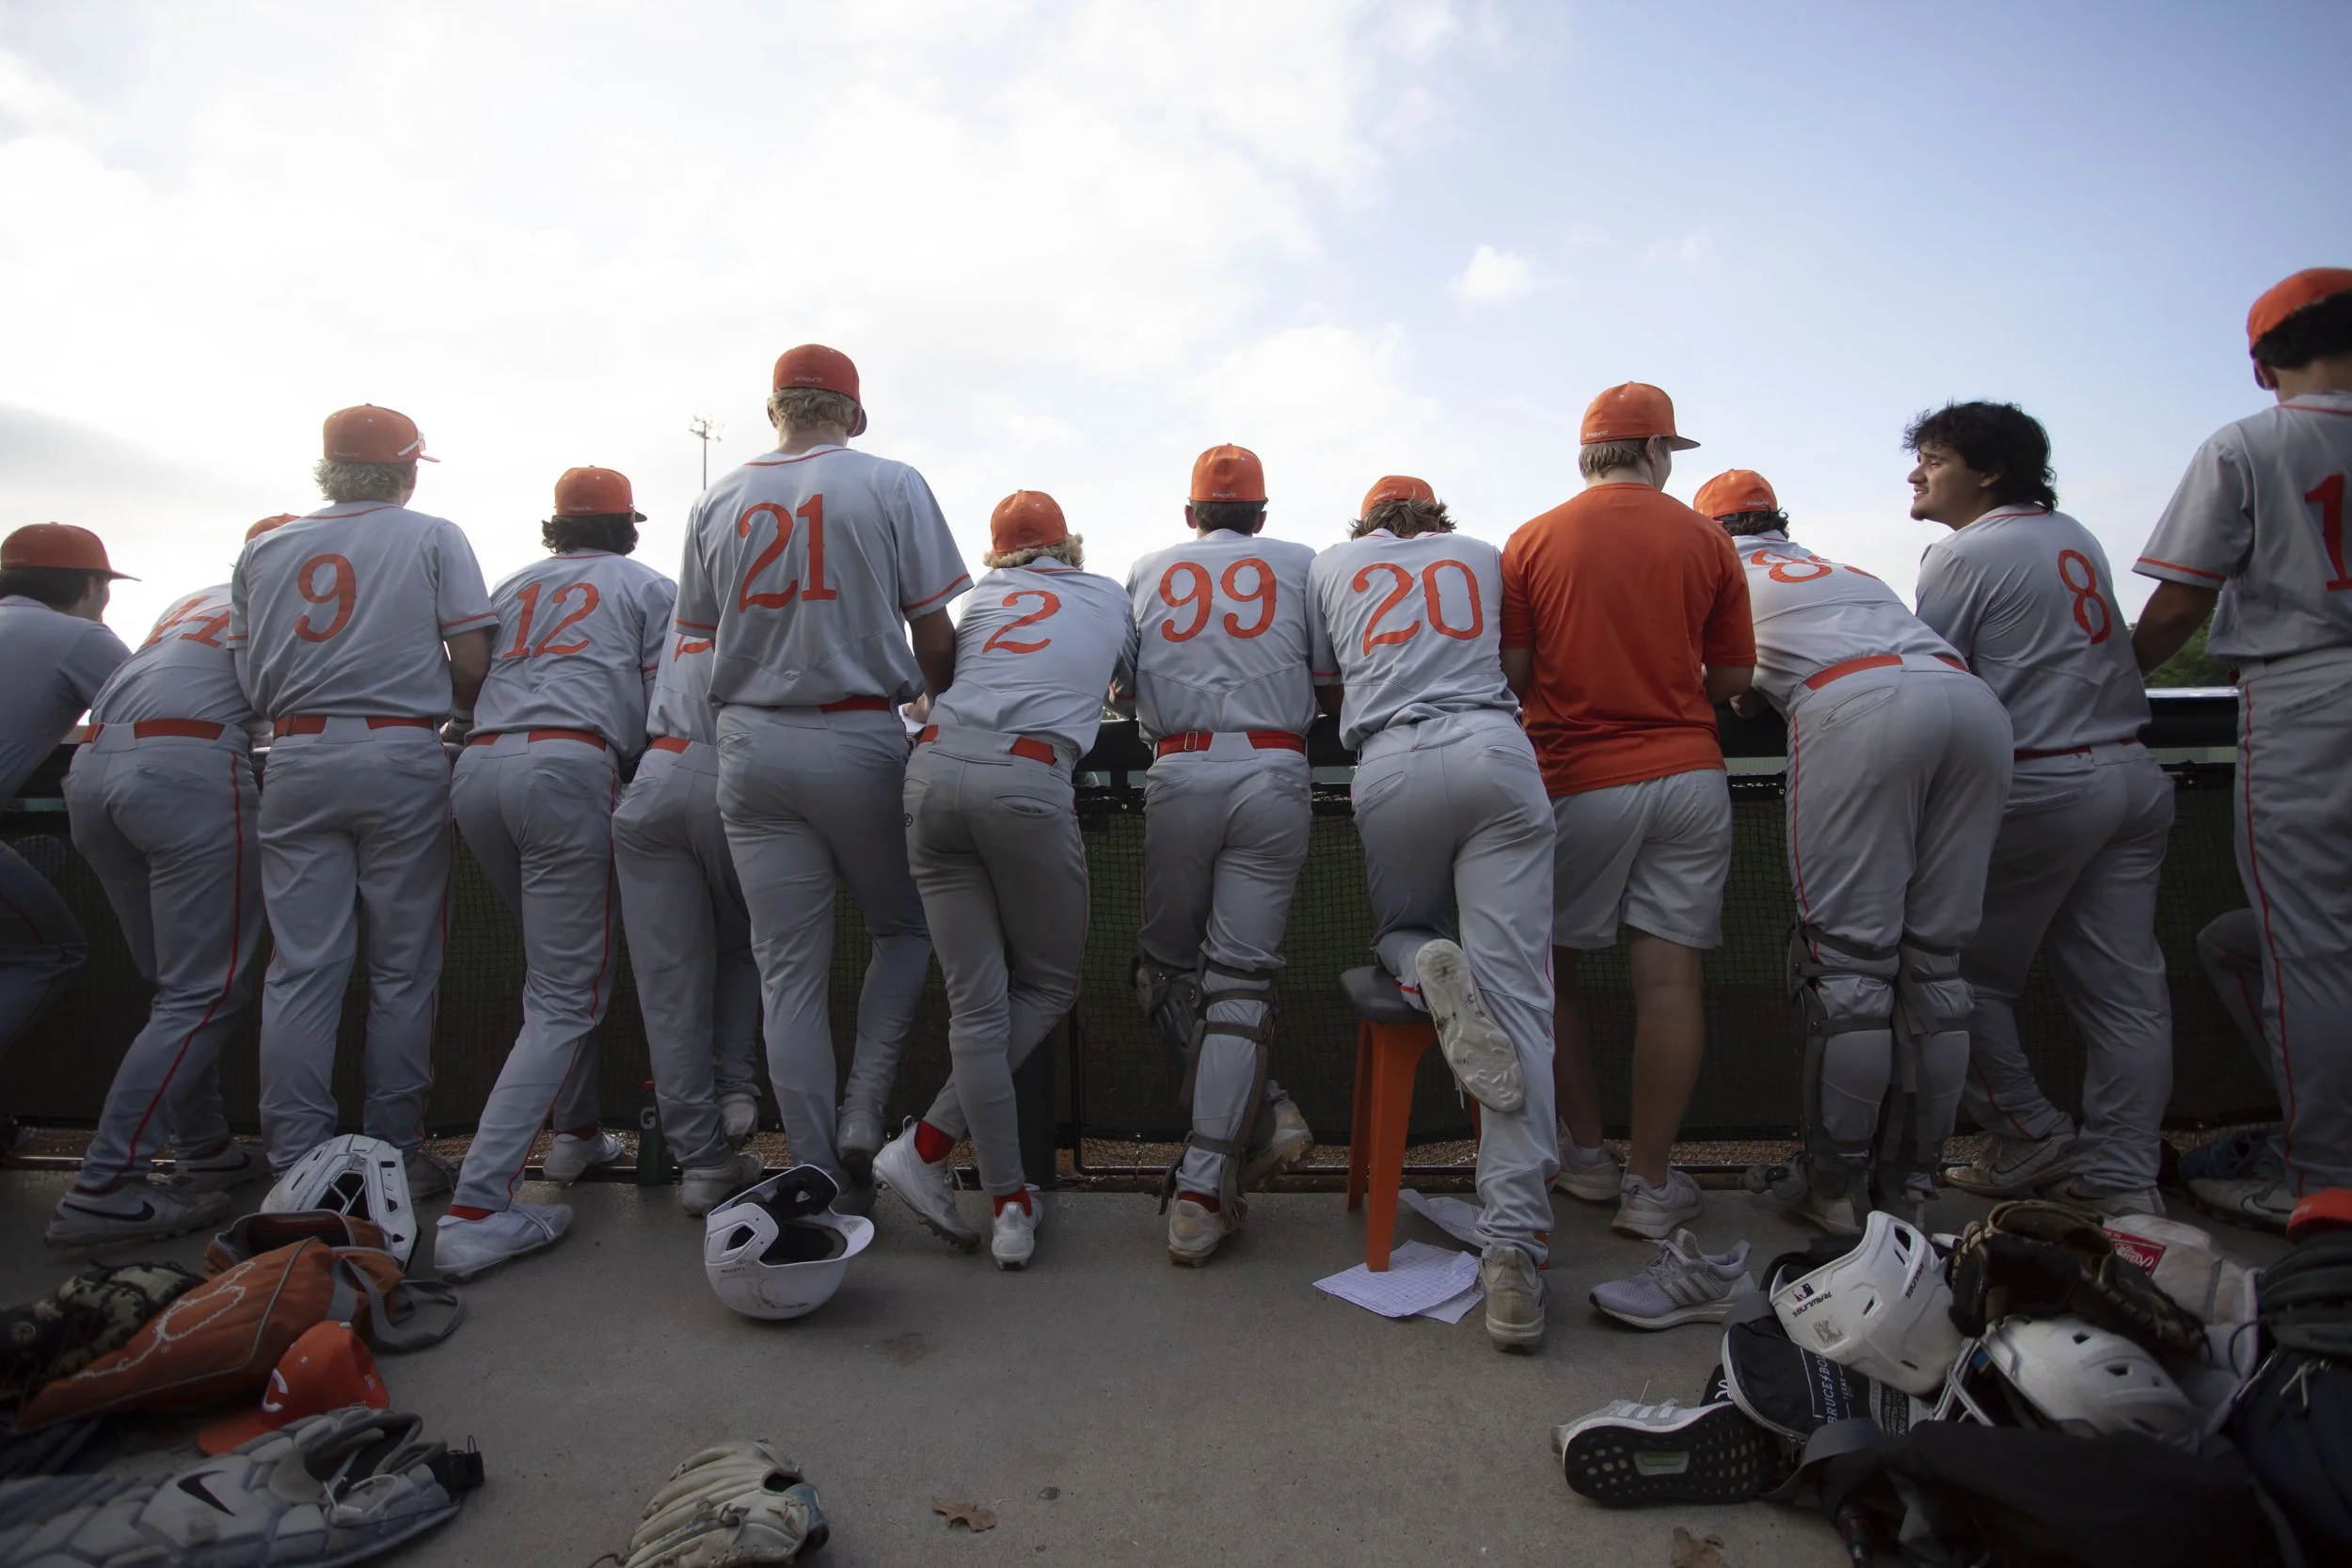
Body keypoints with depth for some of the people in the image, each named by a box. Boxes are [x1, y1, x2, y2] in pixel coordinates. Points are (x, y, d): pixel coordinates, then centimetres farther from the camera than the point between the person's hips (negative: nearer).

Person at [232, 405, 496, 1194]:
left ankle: (295, 1162, 8)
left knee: (300, 967, 5)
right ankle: (395, 1152, 8)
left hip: (297, 761, 3)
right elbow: (471, 664, -4)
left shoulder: (264, 551, 14)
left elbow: (249, 682, 8)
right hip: (401, 757, -3)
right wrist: (451, 713, 15)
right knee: (402, 968, 3)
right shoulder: (433, 538, 3)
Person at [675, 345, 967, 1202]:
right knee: (905, 927, 16)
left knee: (788, 970, 5)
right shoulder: (891, 486, 0)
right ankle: (863, 1118, 3)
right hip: (860, 740, -3)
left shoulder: (716, 504, 11)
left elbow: (698, 638, 12)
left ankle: (822, 1183, 10)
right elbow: (932, 634, -3)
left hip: (751, 745, 3)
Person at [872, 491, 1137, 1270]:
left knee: (976, 1002, 5)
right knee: (1048, 985, 14)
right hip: (1029, 777, -3)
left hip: (934, 765, 3)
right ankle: (928, 1146, 7)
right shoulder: (1110, 597, 24)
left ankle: (1010, 1204, 7)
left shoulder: (981, 594, 27)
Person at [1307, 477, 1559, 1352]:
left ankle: (1428, 970, -13)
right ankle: (1513, 1254, -16)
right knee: (1517, 999, -7)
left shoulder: (1332, 564, 25)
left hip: (1391, 765, 0)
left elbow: (1328, 694, 28)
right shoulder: (1482, 554, 27)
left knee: (1397, 931, 25)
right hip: (1496, 749, 1)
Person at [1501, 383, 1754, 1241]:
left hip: (1579, 781, -1)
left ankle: (1588, 1154, 21)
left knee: (1553, 968, 13)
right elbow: (1734, 675, 8)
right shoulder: (1704, 539, 4)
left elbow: (1513, 673, -1)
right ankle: (1651, 1184, 8)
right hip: (1688, 777, 2)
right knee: (1670, 977, 3)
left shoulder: (1531, 541, 0)